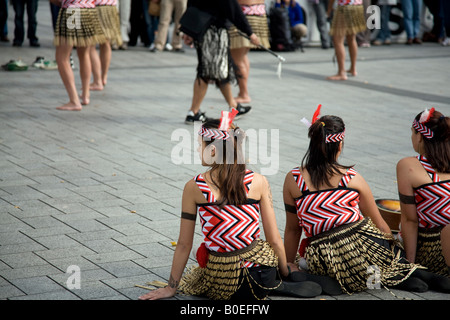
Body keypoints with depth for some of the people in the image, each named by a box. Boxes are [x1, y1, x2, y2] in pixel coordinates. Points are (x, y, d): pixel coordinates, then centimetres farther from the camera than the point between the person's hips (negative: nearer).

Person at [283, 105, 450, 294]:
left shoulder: (293, 180, 2)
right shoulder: (352, 178, 2)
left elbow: (292, 230, 9)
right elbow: (380, 225, 11)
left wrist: (289, 265, 22)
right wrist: (395, 250, 27)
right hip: (364, 248, 1)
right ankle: (412, 271, 9)